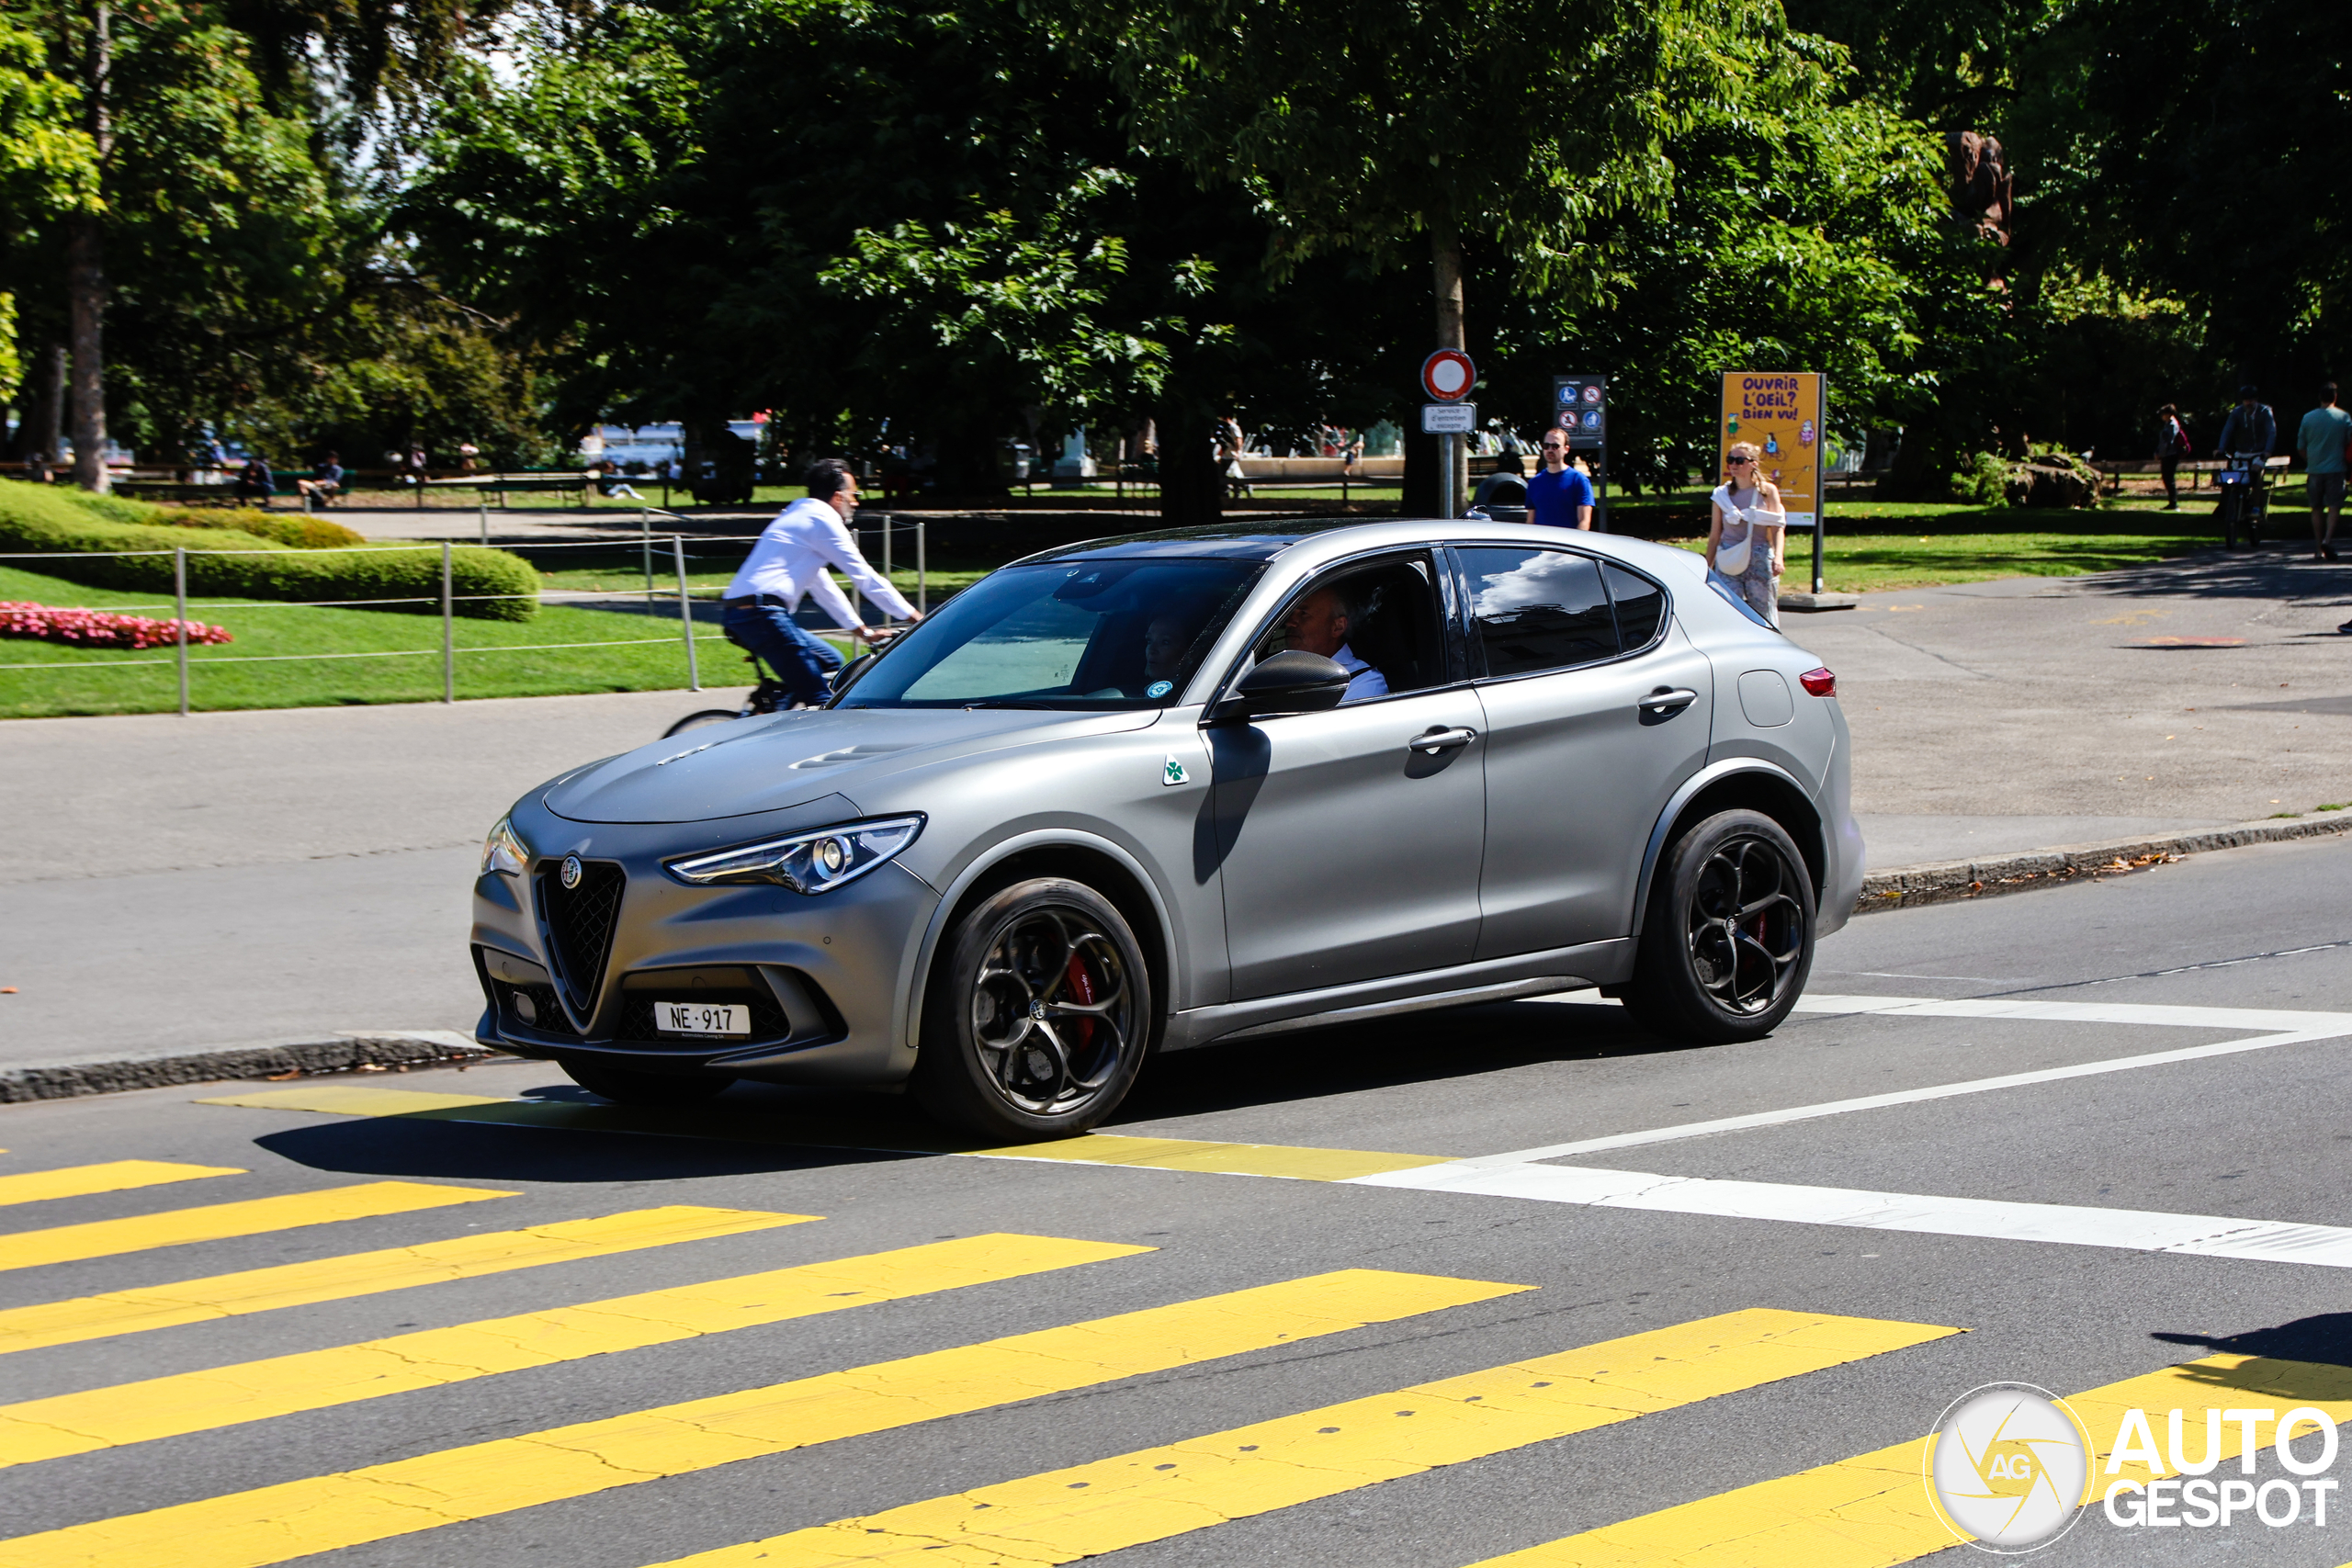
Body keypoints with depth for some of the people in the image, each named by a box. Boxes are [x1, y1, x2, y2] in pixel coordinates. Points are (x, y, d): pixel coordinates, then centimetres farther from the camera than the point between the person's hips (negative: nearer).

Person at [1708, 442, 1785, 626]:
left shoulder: (1768, 491, 4)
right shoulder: (1721, 494, 9)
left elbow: (1777, 528, -1)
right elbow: (1715, 535, 12)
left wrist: (1778, 557, -15)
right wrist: (1707, 567, 11)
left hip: (1760, 561, -1)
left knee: (1764, 614, -2)